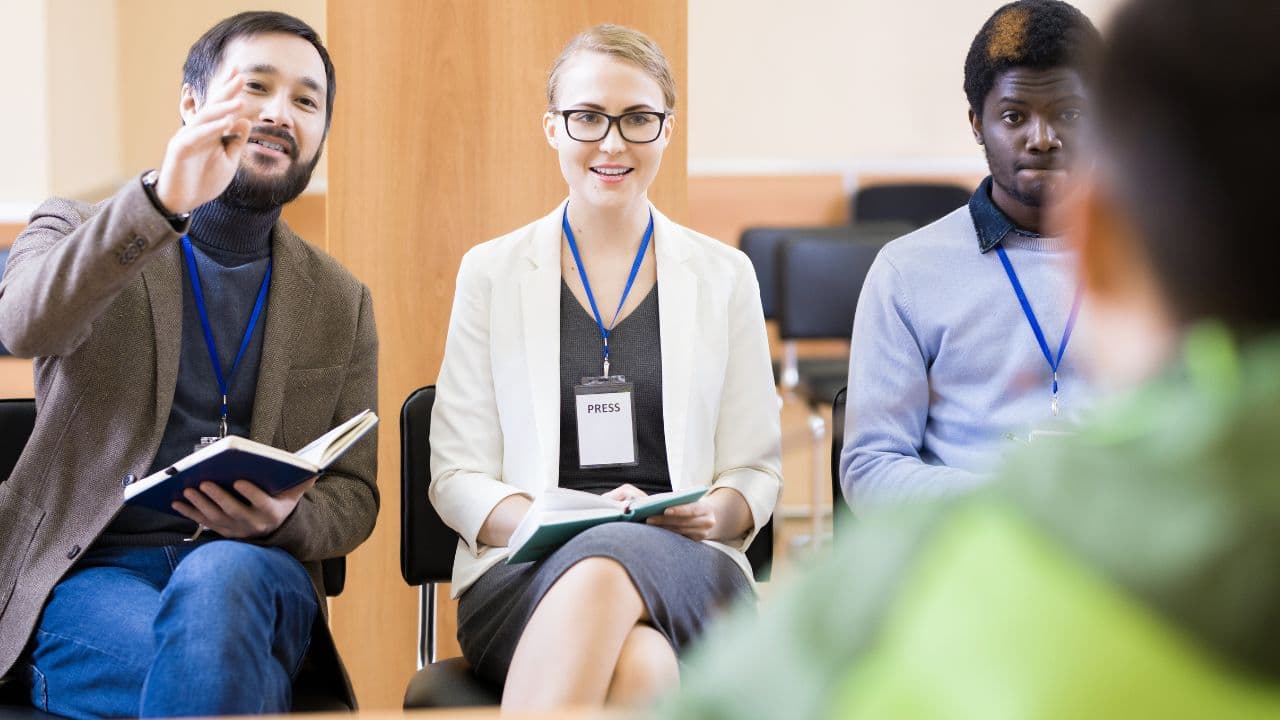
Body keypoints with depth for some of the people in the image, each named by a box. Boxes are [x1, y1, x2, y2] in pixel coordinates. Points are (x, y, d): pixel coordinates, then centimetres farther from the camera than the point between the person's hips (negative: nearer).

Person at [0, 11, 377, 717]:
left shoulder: (341, 304, 15)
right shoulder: (75, 230, 8)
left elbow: (352, 496, 15)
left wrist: (285, 521, -10)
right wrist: (161, 202, -31)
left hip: (255, 566, 3)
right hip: (88, 576, -2)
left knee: (219, 579, -36)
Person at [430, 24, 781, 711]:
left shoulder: (724, 275, 12)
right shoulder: (491, 271, 10)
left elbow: (755, 471, 15)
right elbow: (456, 477, 7)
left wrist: (717, 514, -10)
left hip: (688, 572, 1)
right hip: (525, 572, -1)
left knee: (605, 569, -38)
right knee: (639, 664, -37)